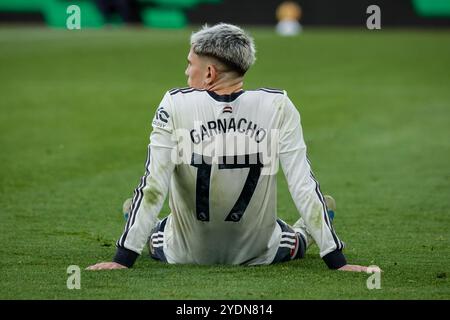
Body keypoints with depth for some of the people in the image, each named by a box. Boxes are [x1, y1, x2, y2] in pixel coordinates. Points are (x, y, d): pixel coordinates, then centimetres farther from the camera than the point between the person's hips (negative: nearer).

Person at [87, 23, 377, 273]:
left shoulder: (175, 107, -20)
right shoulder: (278, 107, -17)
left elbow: (153, 187, -20)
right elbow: (304, 185, -17)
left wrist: (123, 259, -17)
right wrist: (337, 261, -13)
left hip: (185, 254, 0)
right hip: (258, 253, 0)